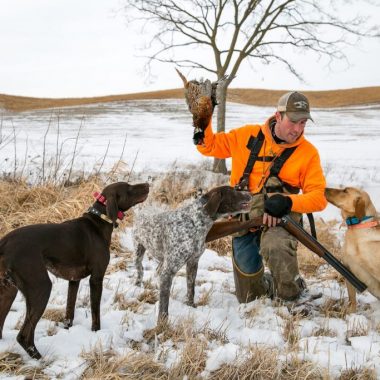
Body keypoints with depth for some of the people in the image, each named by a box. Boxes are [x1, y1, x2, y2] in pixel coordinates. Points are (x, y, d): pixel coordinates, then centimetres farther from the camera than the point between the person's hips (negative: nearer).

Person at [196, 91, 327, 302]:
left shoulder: (308, 152, -5)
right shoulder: (247, 136, 0)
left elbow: (319, 197, -7)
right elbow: (209, 145, 12)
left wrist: (288, 202, -24)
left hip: (278, 218, -3)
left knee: (276, 248, -40)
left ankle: (292, 297, -14)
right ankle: (266, 286, 48)